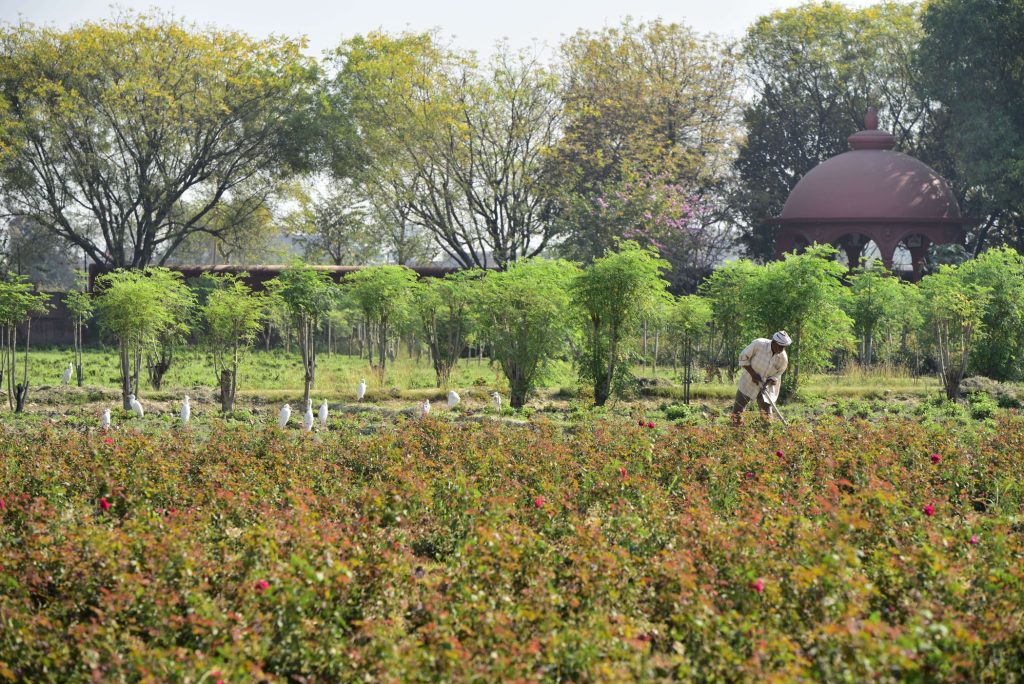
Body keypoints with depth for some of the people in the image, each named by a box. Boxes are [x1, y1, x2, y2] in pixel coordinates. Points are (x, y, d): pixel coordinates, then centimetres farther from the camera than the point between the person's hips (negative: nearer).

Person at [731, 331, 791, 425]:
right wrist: (753, 374, -20)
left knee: (766, 415, -3)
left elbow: (776, 375, -2)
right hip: (748, 383, -1)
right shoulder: (759, 344, -23)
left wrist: (767, 384, -21)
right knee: (737, 410, 3)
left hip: (765, 388, 1)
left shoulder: (783, 359, -15)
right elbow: (743, 357, -13)